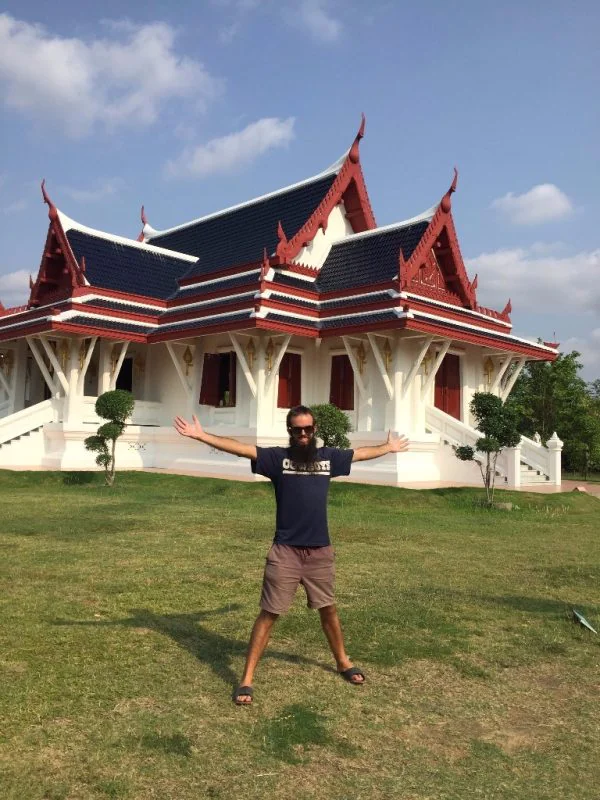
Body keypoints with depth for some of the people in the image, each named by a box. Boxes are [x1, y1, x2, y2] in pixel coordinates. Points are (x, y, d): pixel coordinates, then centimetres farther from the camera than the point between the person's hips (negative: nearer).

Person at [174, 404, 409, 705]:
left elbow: (361, 453, 21)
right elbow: (240, 448, -15)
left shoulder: (328, 456, 5)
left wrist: (389, 447, 35)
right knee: (269, 613, 2)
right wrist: (202, 436, -24)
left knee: (328, 609, 20)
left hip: (320, 551, 3)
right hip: (285, 552, -3)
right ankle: (247, 679, 12)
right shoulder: (277, 457, -5)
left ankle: (343, 662, 42)